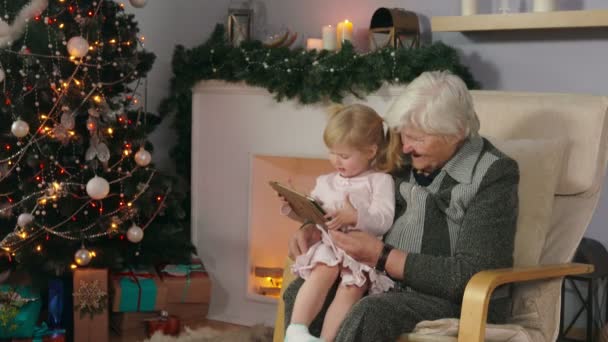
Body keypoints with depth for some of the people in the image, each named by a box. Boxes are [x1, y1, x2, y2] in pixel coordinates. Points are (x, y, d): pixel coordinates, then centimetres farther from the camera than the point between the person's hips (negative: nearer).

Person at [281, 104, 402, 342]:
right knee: (324, 270, -32)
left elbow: (384, 220, -8)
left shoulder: (380, 181, 5)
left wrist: (356, 217, -24)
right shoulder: (326, 182, 22)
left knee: (351, 286, -32)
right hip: (329, 245, 3)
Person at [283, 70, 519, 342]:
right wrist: (316, 230, -2)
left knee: (368, 315, -32)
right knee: (300, 292, -7)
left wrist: (381, 256, -21)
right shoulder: (407, 160, 7)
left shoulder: (493, 177, -12)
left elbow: (469, 276, -20)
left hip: (459, 301, -7)